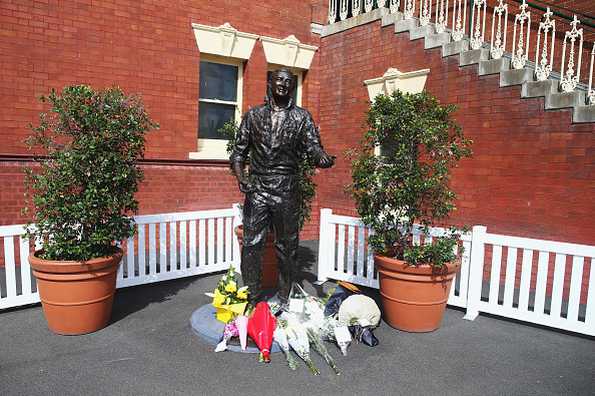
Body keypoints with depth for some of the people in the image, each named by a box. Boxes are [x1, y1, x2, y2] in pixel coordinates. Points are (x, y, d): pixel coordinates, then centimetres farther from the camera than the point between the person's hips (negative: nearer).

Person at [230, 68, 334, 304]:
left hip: (287, 191, -1)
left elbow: (313, 147, -4)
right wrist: (240, 176, -9)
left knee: (286, 247, 7)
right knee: (251, 245, 0)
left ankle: (284, 300, 22)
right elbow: (239, 151, 10)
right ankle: (253, 300, 15)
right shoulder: (253, 115, 12)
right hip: (256, 189, 1)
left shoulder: (302, 117, 7)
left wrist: (323, 159, -29)